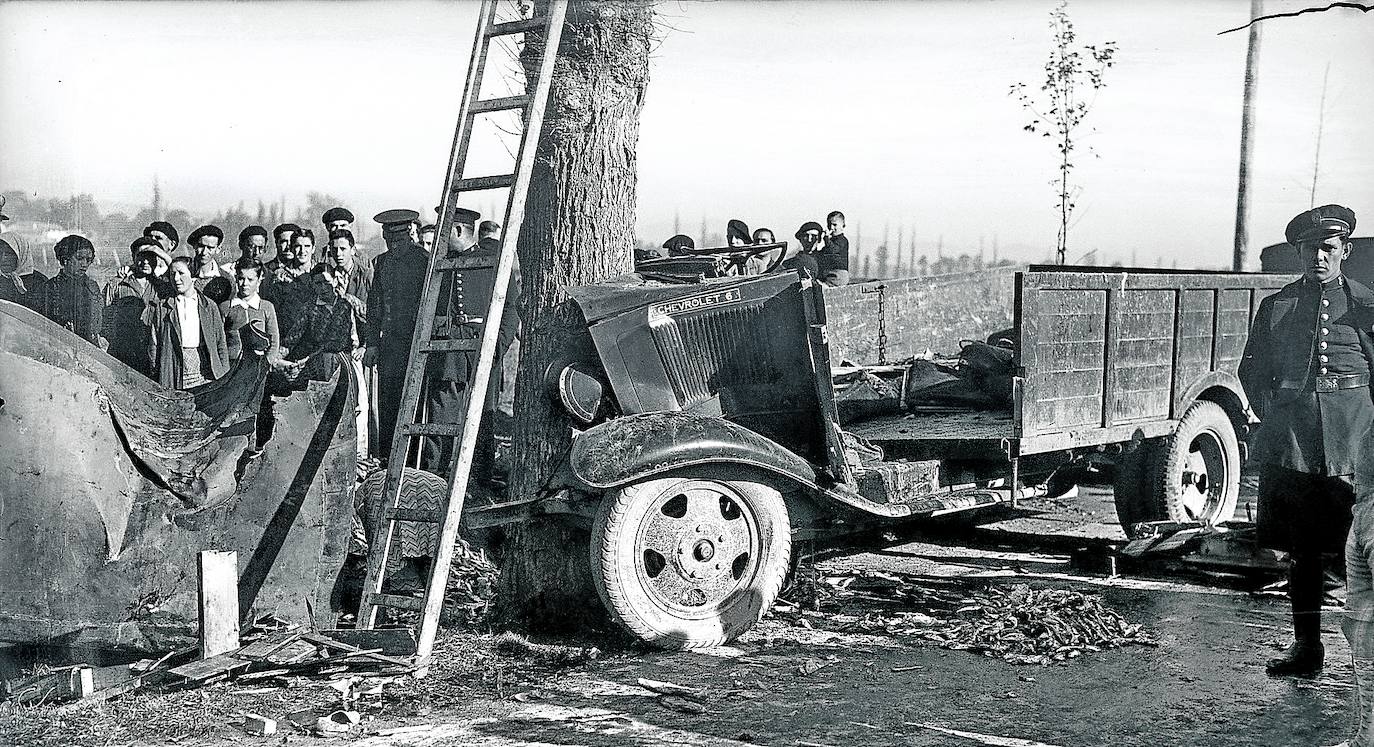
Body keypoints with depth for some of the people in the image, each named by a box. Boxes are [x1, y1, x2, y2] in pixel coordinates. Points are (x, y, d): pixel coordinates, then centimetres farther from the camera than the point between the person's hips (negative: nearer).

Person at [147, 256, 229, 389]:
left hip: (205, 377, 0)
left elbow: (221, 345, 10)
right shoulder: (161, 308, 8)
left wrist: (224, 378, 3)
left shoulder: (210, 306, 9)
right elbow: (153, 346, 7)